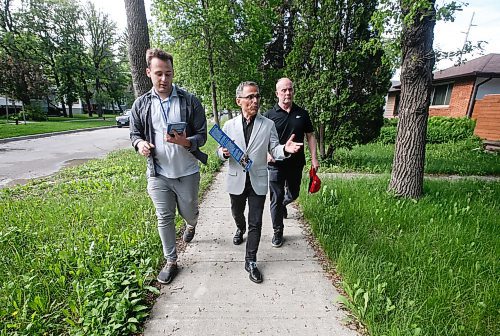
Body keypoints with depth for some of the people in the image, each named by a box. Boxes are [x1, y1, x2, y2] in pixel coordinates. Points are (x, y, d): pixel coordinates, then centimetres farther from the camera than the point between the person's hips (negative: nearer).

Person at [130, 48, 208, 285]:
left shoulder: (190, 101, -6)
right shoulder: (141, 104, 2)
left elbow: (202, 135, -5)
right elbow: (134, 133, 11)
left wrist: (186, 141, -26)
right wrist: (140, 143, -13)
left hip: (187, 173, -1)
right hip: (158, 174, 2)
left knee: (189, 213, 16)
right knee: (164, 218, 9)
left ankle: (191, 224, 55)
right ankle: (171, 261, 29)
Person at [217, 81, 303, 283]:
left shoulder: (268, 125, -2)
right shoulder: (229, 125, 0)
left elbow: (274, 150, -2)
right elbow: (220, 152, 5)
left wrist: (285, 149, -25)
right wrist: (224, 153, -19)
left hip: (258, 181, -1)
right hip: (236, 180, 2)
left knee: (255, 222, 2)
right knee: (237, 213, 23)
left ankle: (251, 261, 17)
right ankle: (240, 229, 58)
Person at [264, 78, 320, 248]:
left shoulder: (302, 114, 5)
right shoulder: (269, 115, -3)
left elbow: (310, 136, 9)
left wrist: (314, 158, 0)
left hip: (296, 164, 3)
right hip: (276, 164, -3)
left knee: (293, 194, 20)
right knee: (276, 199, 3)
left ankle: (283, 204, 55)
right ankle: (278, 232, 20)